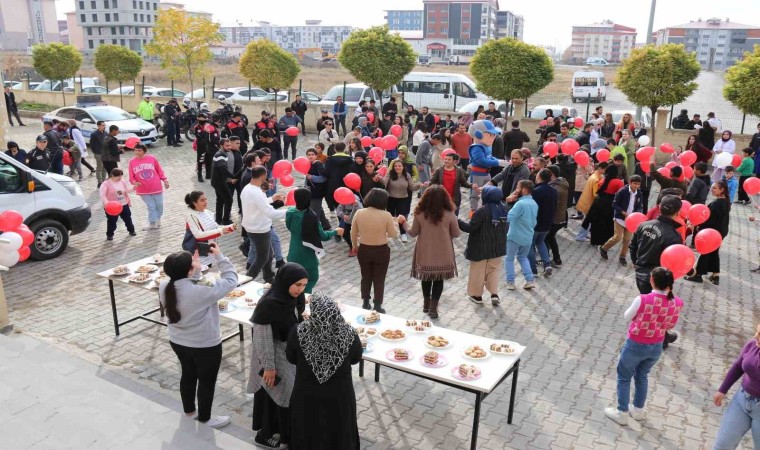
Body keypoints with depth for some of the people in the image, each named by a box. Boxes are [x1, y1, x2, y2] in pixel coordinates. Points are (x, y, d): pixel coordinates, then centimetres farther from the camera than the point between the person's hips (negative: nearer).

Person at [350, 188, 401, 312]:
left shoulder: (359, 213, -9)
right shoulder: (386, 215, -17)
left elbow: (353, 233, 1)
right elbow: (393, 234, -8)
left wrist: (354, 246, 18)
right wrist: (395, 223, 9)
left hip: (363, 250, 3)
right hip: (381, 251, -2)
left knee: (366, 277, 20)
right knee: (379, 280, 11)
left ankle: (365, 303, 29)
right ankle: (377, 306, 18)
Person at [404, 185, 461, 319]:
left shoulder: (420, 214, -10)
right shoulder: (449, 215, -13)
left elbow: (413, 233, 0)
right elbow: (456, 234, -3)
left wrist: (403, 222, 16)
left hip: (425, 253, 2)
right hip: (443, 254, -1)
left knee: (426, 278, 20)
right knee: (439, 280, 12)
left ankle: (426, 304, 33)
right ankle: (433, 308, 10)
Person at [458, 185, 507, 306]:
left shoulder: (482, 210, -21)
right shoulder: (504, 208, 0)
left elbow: (470, 228, -22)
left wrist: (457, 221, -16)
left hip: (481, 247, -6)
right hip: (497, 246, 6)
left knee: (478, 271, 9)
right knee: (493, 270, 17)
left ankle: (476, 295, 20)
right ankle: (494, 294, 6)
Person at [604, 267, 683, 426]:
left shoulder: (643, 300, -28)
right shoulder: (677, 303, -13)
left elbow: (627, 317, -10)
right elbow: (670, 325, 3)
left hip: (636, 346, -5)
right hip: (656, 347, 5)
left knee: (624, 377, 17)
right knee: (642, 376, 28)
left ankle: (622, 413, 27)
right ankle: (638, 410, 42)